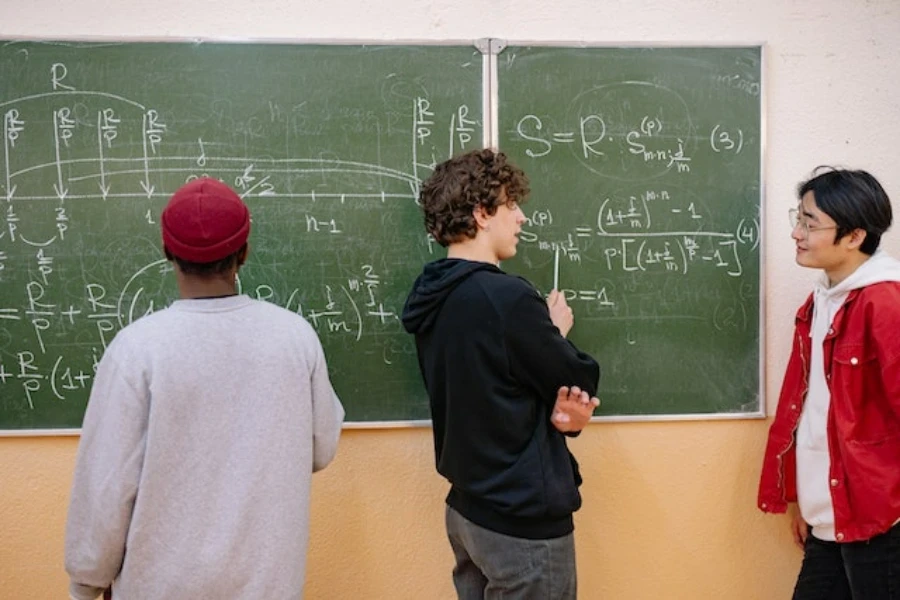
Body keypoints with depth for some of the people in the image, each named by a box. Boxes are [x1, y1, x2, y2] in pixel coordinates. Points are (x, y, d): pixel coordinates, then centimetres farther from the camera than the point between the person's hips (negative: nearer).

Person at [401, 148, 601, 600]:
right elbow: (581, 385, -13)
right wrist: (557, 332, 5)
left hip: (467, 509, 8)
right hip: (523, 521, -8)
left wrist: (553, 412, -10)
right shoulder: (507, 299, -24)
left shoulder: (434, 298, 2)